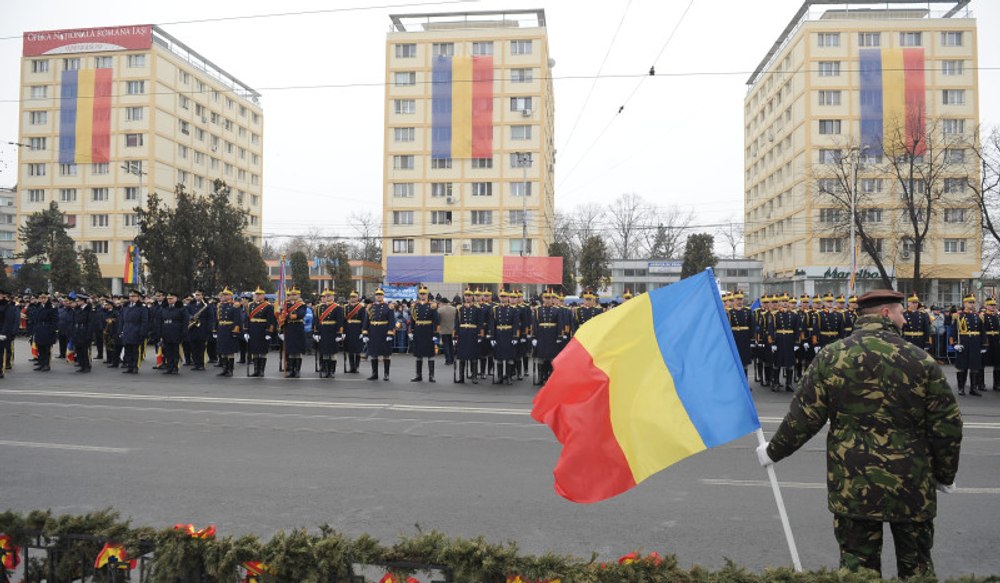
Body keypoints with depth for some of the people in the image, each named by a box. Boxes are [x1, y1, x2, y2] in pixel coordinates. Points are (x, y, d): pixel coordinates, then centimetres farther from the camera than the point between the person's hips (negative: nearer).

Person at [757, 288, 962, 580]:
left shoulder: (830, 356, -6)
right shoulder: (921, 359, -7)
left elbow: (804, 417, -6)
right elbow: (947, 424, -3)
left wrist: (774, 451, 8)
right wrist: (946, 476, 12)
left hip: (852, 485, 0)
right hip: (912, 488, 0)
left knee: (857, 565, 11)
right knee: (917, 565, 18)